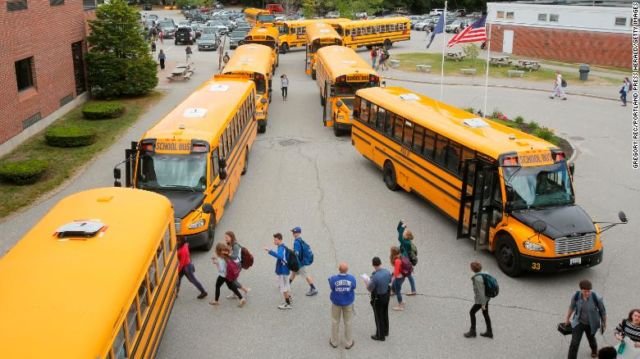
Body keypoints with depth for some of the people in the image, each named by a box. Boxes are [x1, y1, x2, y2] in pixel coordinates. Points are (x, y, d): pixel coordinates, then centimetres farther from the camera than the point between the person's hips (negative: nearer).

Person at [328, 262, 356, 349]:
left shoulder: (333, 279, -26)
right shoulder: (352, 278, -22)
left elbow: (332, 288, -8)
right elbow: (353, 288, -6)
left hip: (336, 302, 0)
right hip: (348, 302, 0)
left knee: (335, 321, 20)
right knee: (348, 322, 17)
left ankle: (334, 342, 34)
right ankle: (348, 343, 30)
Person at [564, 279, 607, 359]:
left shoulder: (596, 298, -30)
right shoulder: (576, 296, -24)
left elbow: (602, 310, -11)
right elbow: (572, 306, -3)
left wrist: (604, 323, 3)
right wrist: (567, 318, 11)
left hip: (591, 324, 0)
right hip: (579, 322, 0)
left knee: (590, 338, 29)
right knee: (574, 343, -9)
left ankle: (594, 349, 65)